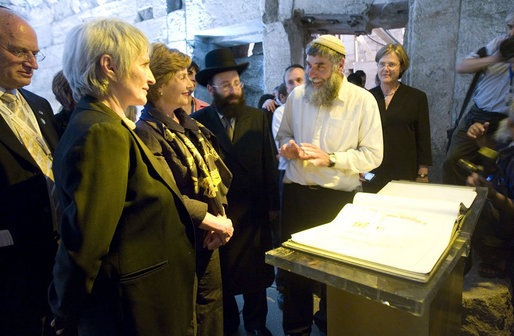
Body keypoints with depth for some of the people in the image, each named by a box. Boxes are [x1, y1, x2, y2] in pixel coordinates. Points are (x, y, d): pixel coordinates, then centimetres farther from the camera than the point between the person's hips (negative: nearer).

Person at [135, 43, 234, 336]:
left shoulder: (190, 126, 8)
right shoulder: (148, 133, -18)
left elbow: (216, 173, 9)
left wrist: (221, 215, -5)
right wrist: (211, 219, -18)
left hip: (208, 239, 8)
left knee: (212, 306, 22)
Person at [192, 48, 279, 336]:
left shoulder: (258, 119, 1)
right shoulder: (198, 122, -5)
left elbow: (270, 164, 3)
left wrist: (273, 204, 2)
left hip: (253, 211, 2)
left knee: (256, 271, 15)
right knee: (222, 273, 16)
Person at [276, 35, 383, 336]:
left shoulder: (363, 101, -6)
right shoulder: (297, 96, 5)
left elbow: (372, 155, -8)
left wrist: (330, 158, -19)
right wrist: (287, 145, -7)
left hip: (338, 197, -2)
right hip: (296, 191, 3)